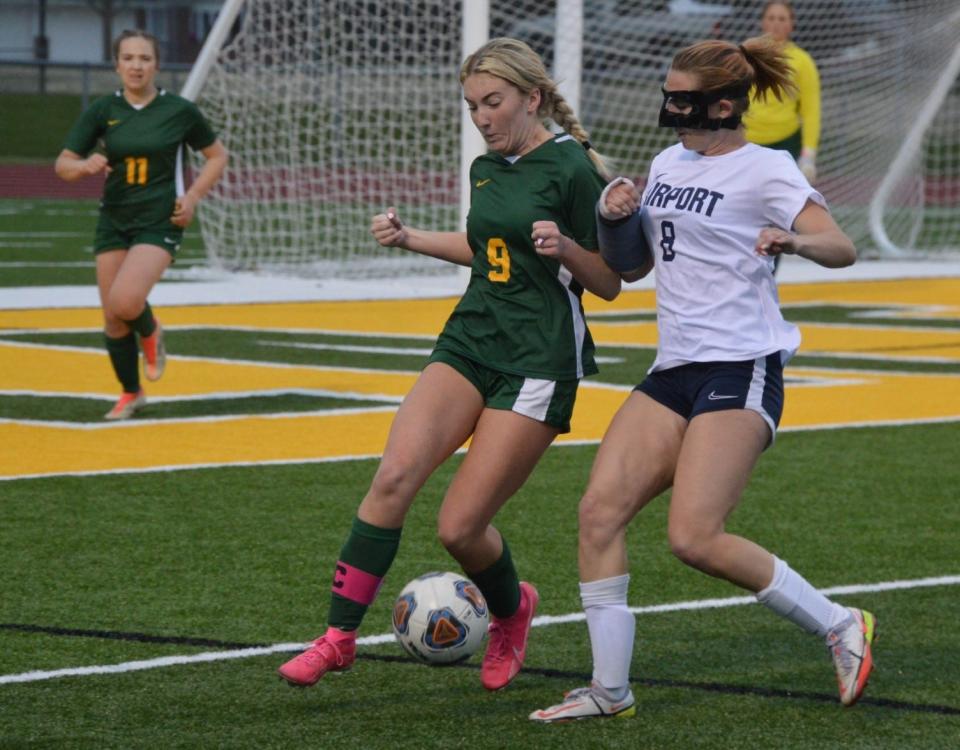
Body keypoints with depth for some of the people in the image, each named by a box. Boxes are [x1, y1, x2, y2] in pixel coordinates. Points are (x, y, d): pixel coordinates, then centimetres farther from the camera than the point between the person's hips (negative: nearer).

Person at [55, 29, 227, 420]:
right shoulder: (102, 111, -1)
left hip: (159, 223, -3)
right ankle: (130, 394, 24)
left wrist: (192, 197, -5)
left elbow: (217, 156, 9)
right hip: (114, 222, 3)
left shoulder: (180, 111, -5)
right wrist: (85, 165, -23)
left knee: (125, 302, -24)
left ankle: (150, 333, 12)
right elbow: (63, 165, 0)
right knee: (112, 317, 3)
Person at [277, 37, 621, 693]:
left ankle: (511, 609, 25)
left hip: (539, 361, -6)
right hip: (470, 342, 6)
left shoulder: (570, 167, -9)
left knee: (460, 527, -8)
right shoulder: (486, 169, 12)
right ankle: (340, 634, -11)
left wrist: (565, 247, -23)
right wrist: (409, 238, 20)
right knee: (395, 476, -15)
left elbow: (609, 283, -5)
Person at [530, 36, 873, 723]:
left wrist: (793, 239, -40)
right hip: (674, 370, 8)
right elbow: (631, 265, 26)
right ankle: (610, 689, 0)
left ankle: (840, 626, 0)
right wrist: (615, 217, 5)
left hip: (742, 371, -8)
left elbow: (842, 249, -19)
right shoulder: (668, 165, 16)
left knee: (695, 538, -18)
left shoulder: (765, 170, -7)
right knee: (600, 510, -6)